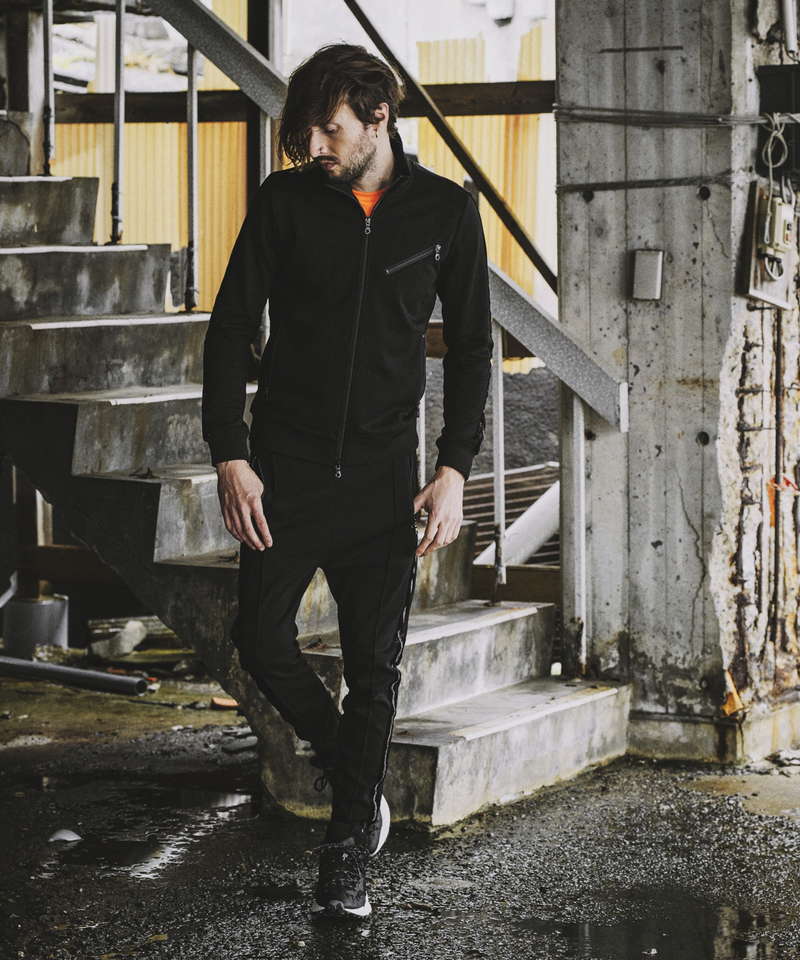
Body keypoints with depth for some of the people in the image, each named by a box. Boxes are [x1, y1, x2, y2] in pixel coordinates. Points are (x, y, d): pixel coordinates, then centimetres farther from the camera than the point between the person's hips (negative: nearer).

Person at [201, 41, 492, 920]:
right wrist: (230, 456, -8)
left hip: (383, 472, 0)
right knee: (262, 638, -3)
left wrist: (454, 469, -4)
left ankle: (347, 855, 11)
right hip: (285, 464, 0)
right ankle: (341, 758, 25)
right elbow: (231, 328, 0)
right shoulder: (283, 201, -2)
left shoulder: (445, 211, 0)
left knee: (375, 664, 1)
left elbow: (470, 346, 5)